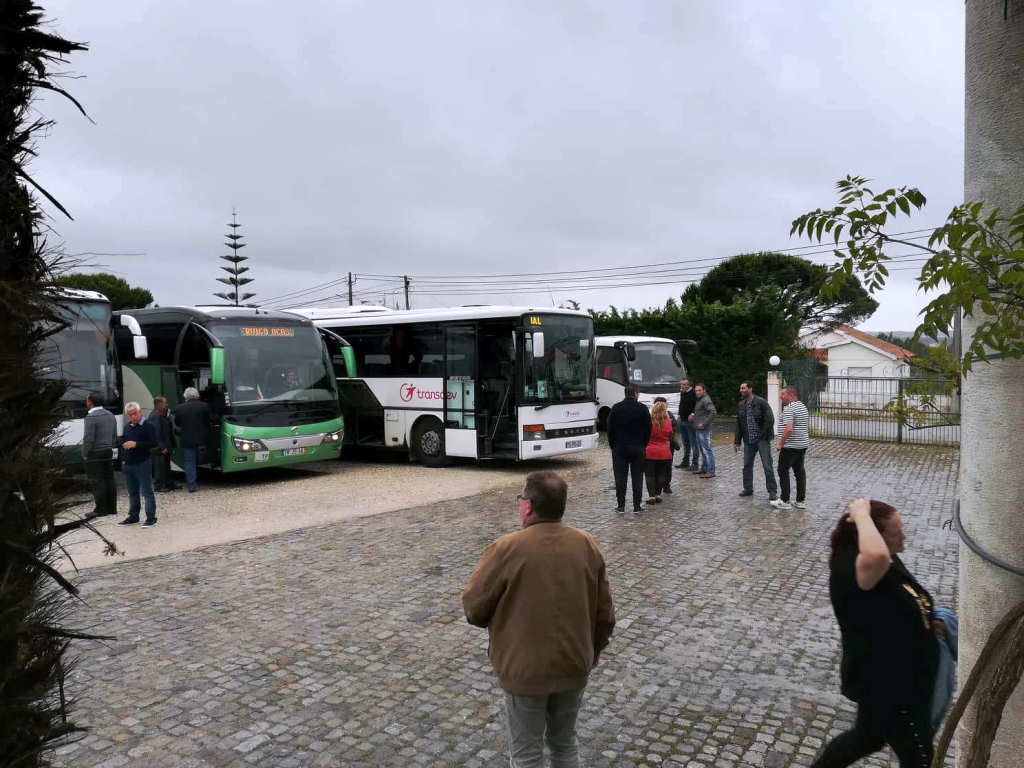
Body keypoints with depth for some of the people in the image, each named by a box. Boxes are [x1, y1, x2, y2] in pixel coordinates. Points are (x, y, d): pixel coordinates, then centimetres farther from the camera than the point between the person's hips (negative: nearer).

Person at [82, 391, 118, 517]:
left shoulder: (91, 417, -14)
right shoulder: (111, 416, 11)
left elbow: (89, 438, -17)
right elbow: (115, 437, 14)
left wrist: (84, 454, -8)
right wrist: (110, 447, 19)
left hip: (94, 454, -7)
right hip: (108, 452, 8)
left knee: (97, 482, -3)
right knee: (109, 480, 9)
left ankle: (100, 509, -1)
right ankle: (111, 508, 13)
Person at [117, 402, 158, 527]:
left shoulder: (148, 426, -8)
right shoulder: (127, 427, 14)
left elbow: (154, 443, -16)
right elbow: (123, 443, 24)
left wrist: (136, 444, -22)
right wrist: (123, 459, 14)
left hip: (143, 464, -7)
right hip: (128, 464, 7)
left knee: (147, 492, -5)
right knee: (132, 492, 15)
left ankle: (151, 517, -3)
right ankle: (133, 517, 24)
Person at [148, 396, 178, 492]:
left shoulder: (163, 415, 14)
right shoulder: (154, 416, -17)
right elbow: (156, 434, -22)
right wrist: (162, 447, -23)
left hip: (165, 447, 11)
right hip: (158, 448, -11)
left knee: (166, 465, 17)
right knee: (159, 466, -5)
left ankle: (169, 484, 25)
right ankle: (158, 486, 2)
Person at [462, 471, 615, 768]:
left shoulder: (507, 549, -20)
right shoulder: (588, 545, -5)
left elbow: (473, 609, -11)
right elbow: (605, 614, 3)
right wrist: (591, 653, 18)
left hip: (525, 671, -4)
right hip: (575, 667, 4)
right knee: (565, 742, 25)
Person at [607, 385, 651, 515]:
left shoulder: (616, 408, 0)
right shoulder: (643, 408, -2)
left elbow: (610, 428, 2)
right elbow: (648, 429, 1)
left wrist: (612, 445, 11)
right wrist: (644, 445, 11)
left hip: (619, 447, 0)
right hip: (638, 448, 0)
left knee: (620, 477, 4)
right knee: (637, 477, 5)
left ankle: (621, 506, 4)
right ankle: (637, 506, 6)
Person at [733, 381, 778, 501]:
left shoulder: (761, 402, -10)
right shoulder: (741, 405, 8)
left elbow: (770, 420, -12)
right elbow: (738, 424, 13)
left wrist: (762, 435, -13)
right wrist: (737, 441, 10)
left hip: (762, 439, -6)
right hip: (748, 441, 6)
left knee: (767, 466, -3)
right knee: (747, 465, 11)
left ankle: (772, 491, 4)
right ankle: (748, 489, 24)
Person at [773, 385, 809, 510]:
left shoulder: (789, 408, -17)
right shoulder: (803, 406, 14)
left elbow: (788, 429, -26)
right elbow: (808, 428, 21)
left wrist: (780, 443, -17)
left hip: (790, 446, -9)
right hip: (803, 445, 9)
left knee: (783, 471, 0)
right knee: (800, 472, 11)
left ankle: (784, 501, 2)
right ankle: (800, 501, 14)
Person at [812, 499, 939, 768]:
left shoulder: (887, 560, 0)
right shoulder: (850, 567, -32)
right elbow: (876, 556, -58)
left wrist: (925, 621, 4)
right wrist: (860, 514, -41)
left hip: (888, 675, 9)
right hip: (886, 685, -9)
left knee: (869, 737, 28)